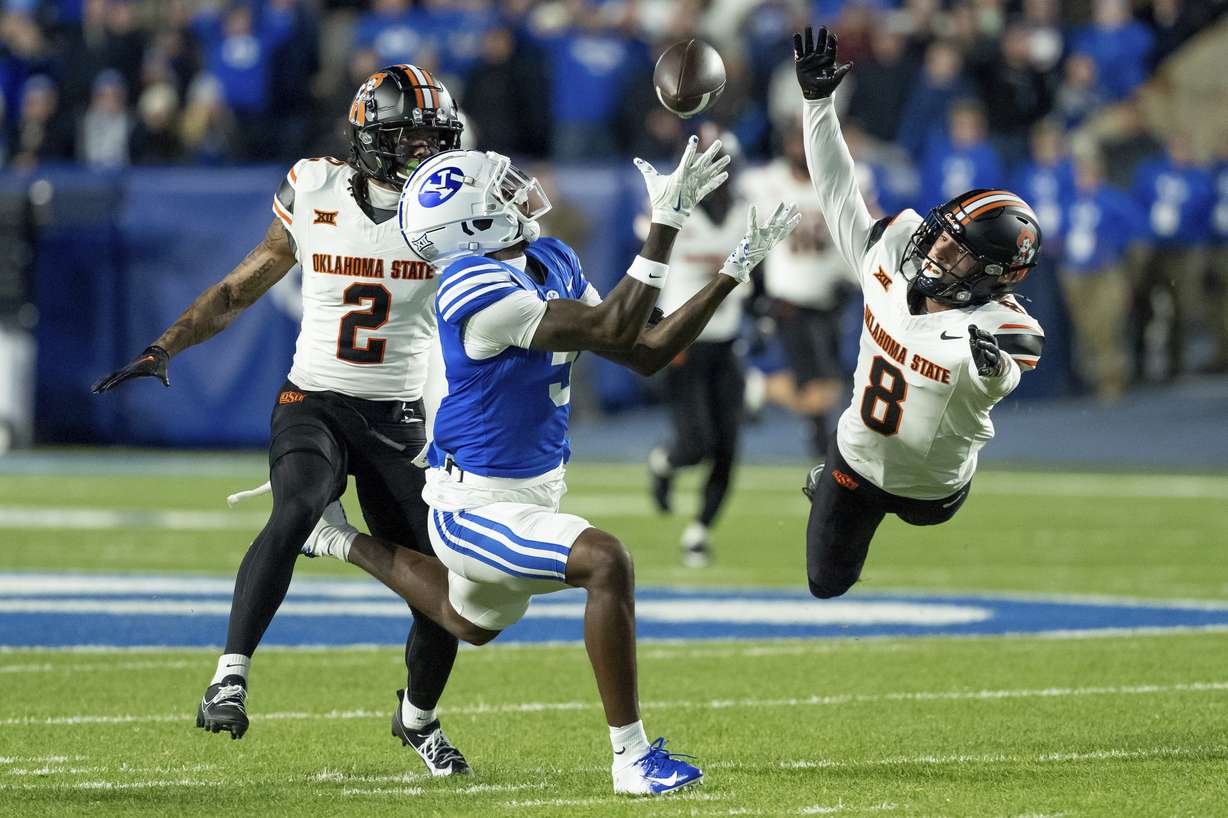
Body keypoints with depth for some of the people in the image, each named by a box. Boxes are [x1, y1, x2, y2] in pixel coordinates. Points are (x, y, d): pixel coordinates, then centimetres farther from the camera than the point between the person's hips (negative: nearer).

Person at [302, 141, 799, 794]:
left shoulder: (552, 263, 1)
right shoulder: (477, 289, -27)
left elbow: (646, 355, 3)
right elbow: (611, 330, -30)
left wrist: (736, 270, -1)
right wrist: (666, 221, -34)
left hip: (533, 492, 10)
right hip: (477, 508, -10)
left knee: (471, 623, 33)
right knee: (606, 564, -28)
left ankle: (344, 543, 49)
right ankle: (632, 760, -22)